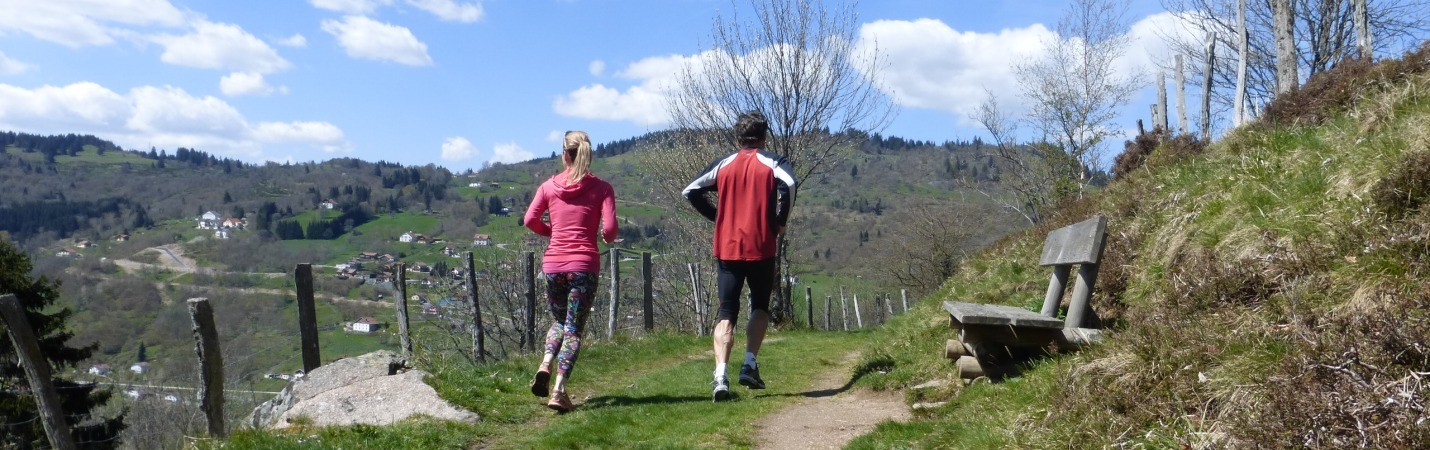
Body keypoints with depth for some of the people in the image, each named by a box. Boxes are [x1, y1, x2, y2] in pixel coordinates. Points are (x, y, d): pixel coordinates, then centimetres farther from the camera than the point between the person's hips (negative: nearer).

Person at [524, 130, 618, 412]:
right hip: (584, 264, -2)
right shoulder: (601, 188, 0)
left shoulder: (549, 186, 6)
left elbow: (530, 220, 0)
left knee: (559, 320, 23)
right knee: (574, 328, 3)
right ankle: (559, 390, -9)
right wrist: (608, 239, 15)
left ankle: (545, 366, -3)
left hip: (553, 263, 2)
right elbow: (609, 229, -8)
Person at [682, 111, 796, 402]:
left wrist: (717, 216, 12)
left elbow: (691, 191, 4)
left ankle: (720, 376, -13)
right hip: (761, 247, -2)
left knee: (726, 313, 2)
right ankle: (750, 365, 5)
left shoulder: (724, 164, 9)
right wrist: (779, 223, -8)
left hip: (727, 248, 2)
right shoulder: (774, 163, 1)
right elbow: (787, 186, -20)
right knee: (760, 307, 18)